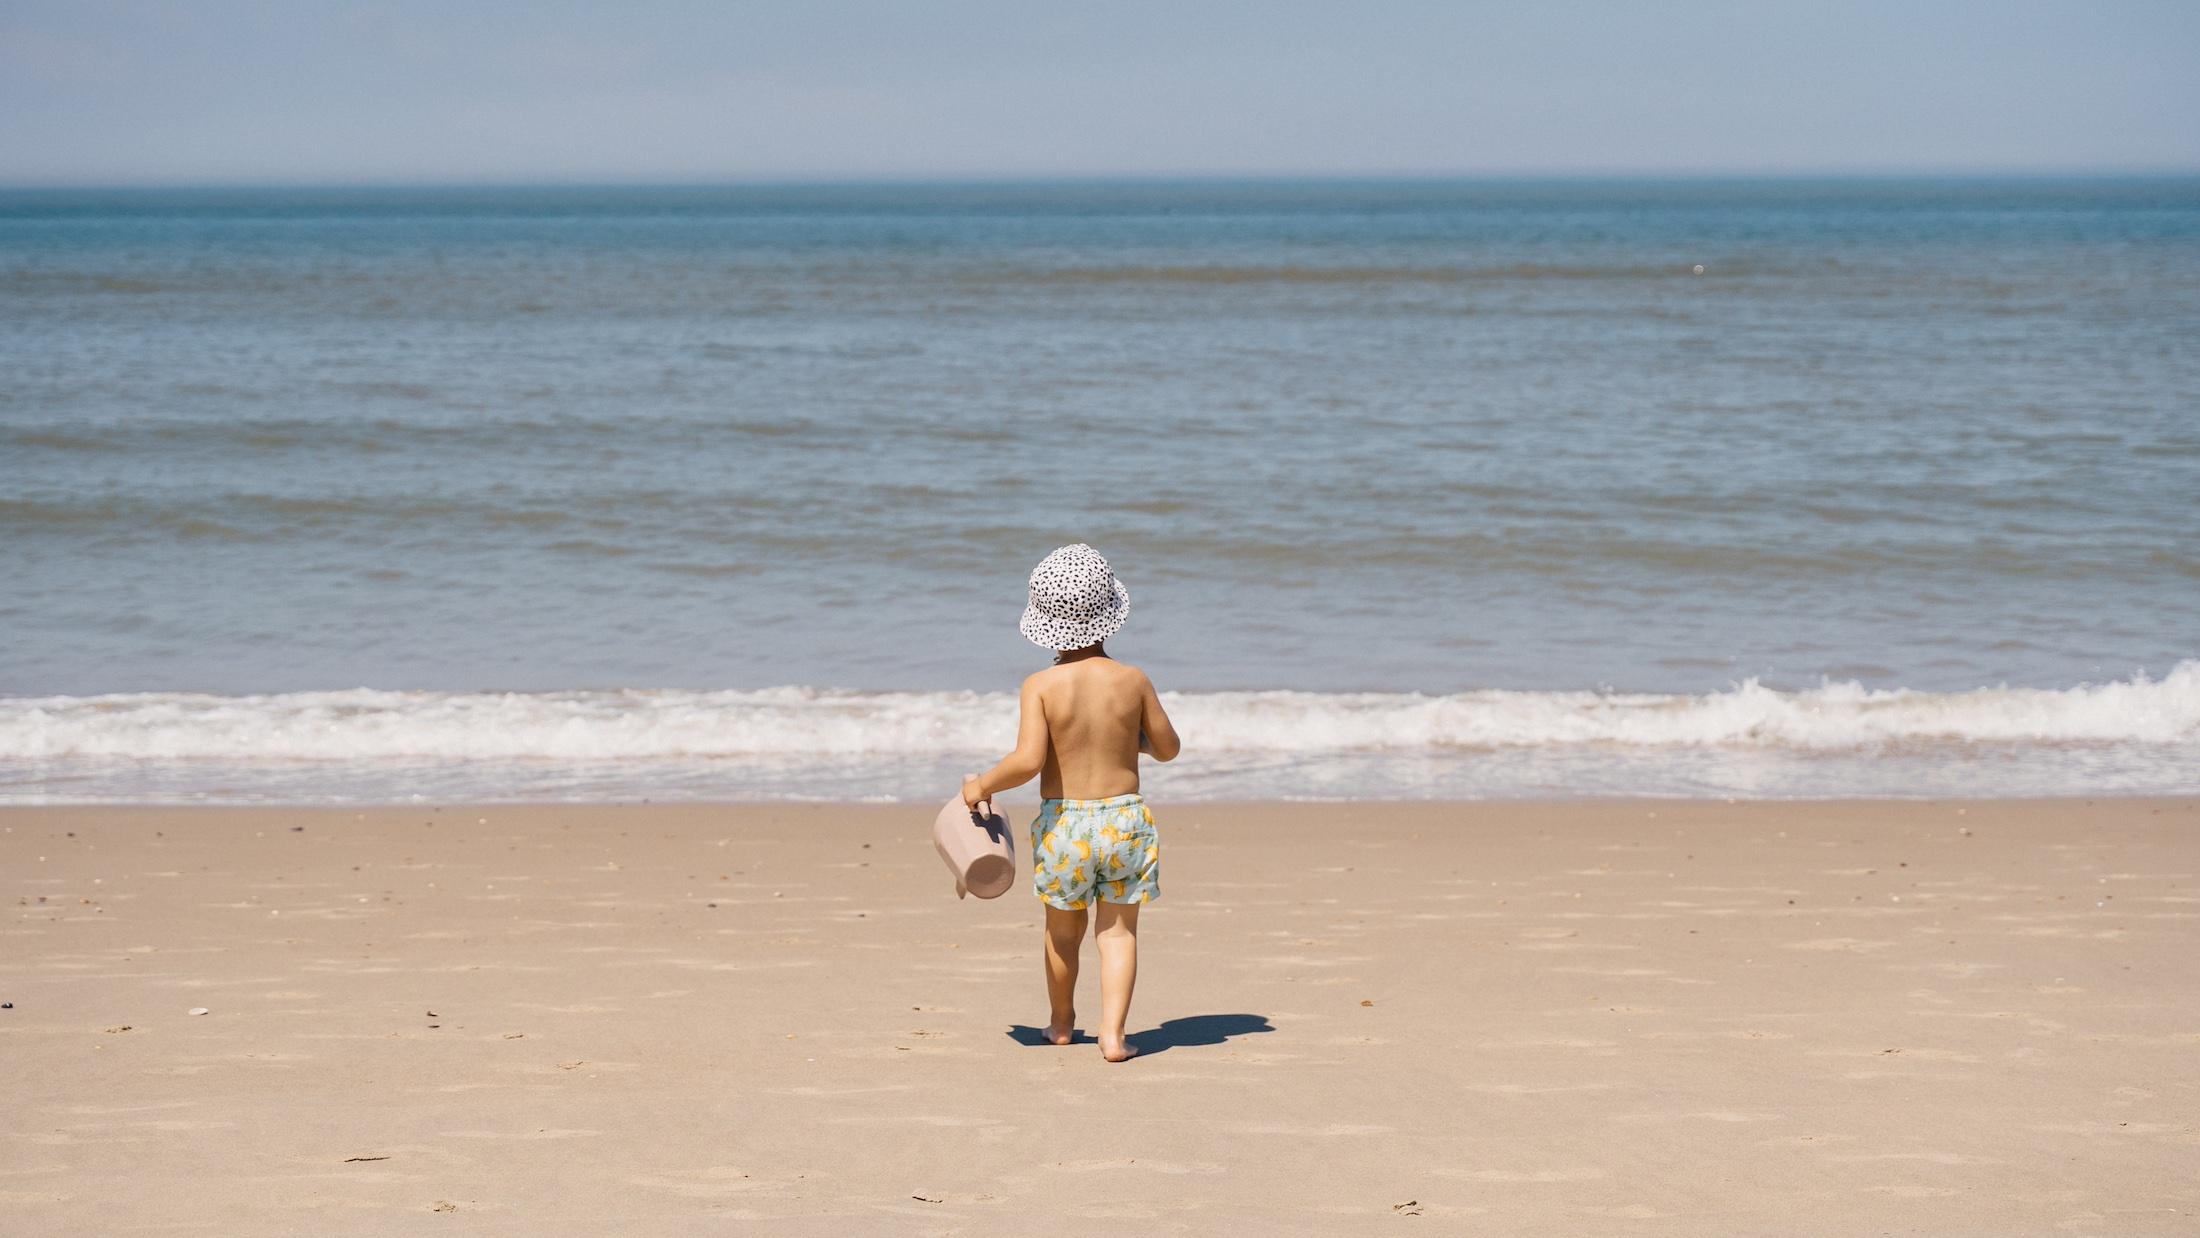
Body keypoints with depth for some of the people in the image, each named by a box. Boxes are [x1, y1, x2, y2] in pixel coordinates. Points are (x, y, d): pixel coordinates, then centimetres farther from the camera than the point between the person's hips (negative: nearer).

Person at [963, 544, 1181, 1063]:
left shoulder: (1040, 686, -13)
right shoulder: (1134, 681, -7)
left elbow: (1027, 761, -20)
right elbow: (1167, 748, 4)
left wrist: (982, 785, -4)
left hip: (1063, 824, 0)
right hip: (1125, 819, 0)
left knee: (1063, 931, 19)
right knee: (1118, 930, 9)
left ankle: (1061, 1022, 39)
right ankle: (1112, 1034, -3)